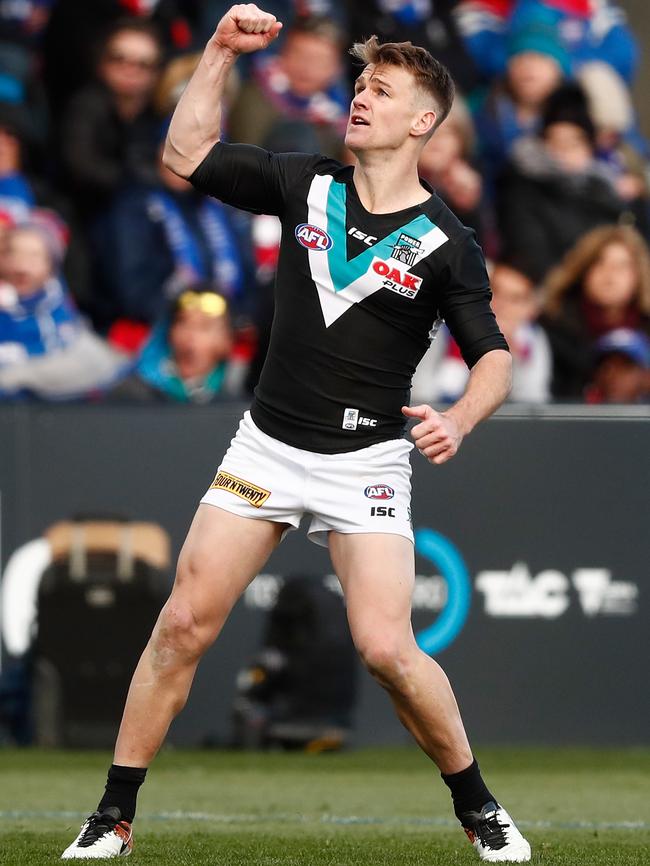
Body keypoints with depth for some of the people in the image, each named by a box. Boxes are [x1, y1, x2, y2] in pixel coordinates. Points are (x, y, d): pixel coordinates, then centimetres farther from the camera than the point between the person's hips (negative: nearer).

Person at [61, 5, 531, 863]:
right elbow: (186, 152, 4)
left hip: (365, 461, -3)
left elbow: (492, 353, -4)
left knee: (386, 648, -15)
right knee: (185, 623, -3)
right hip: (268, 445, 3)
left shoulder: (444, 244, -7)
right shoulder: (306, 185, 1)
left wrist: (460, 419, -24)